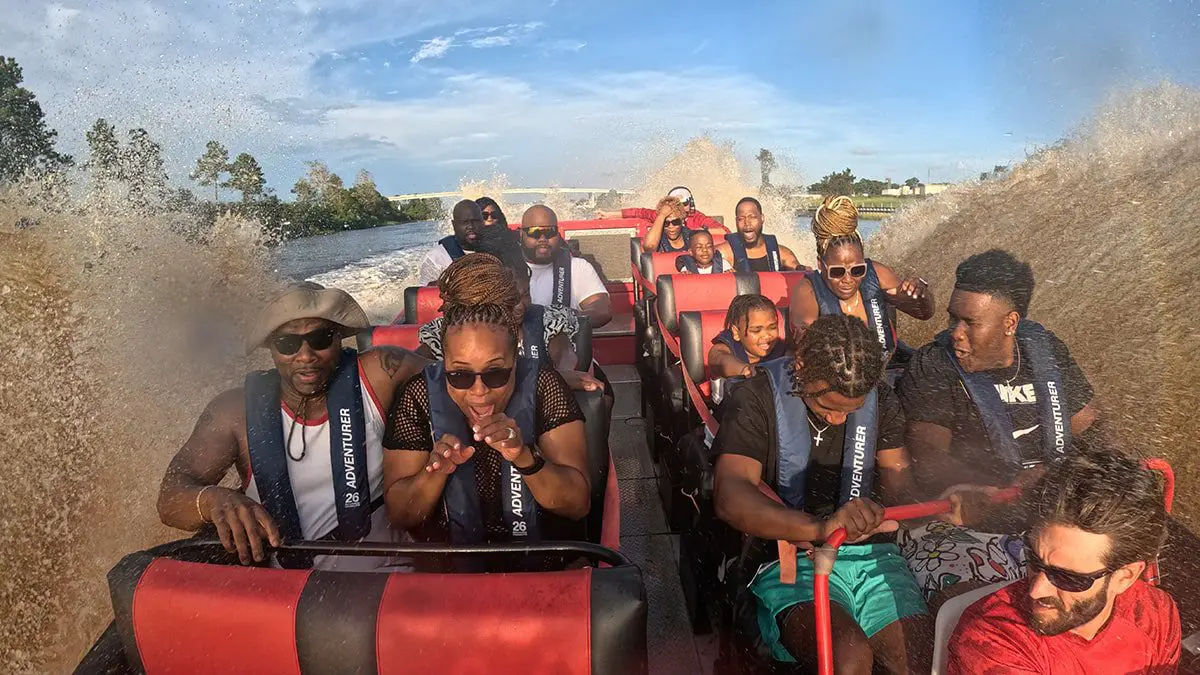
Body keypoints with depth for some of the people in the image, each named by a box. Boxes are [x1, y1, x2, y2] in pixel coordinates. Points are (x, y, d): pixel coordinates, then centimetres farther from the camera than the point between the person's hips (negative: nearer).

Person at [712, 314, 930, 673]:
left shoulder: (880, 398, 9)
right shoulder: (756, 398, -10)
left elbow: (904, 484, 10)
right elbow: (730, 497, -23)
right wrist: (820, 527, -39)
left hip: (869, 552, 5)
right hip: (787, 558, -4)